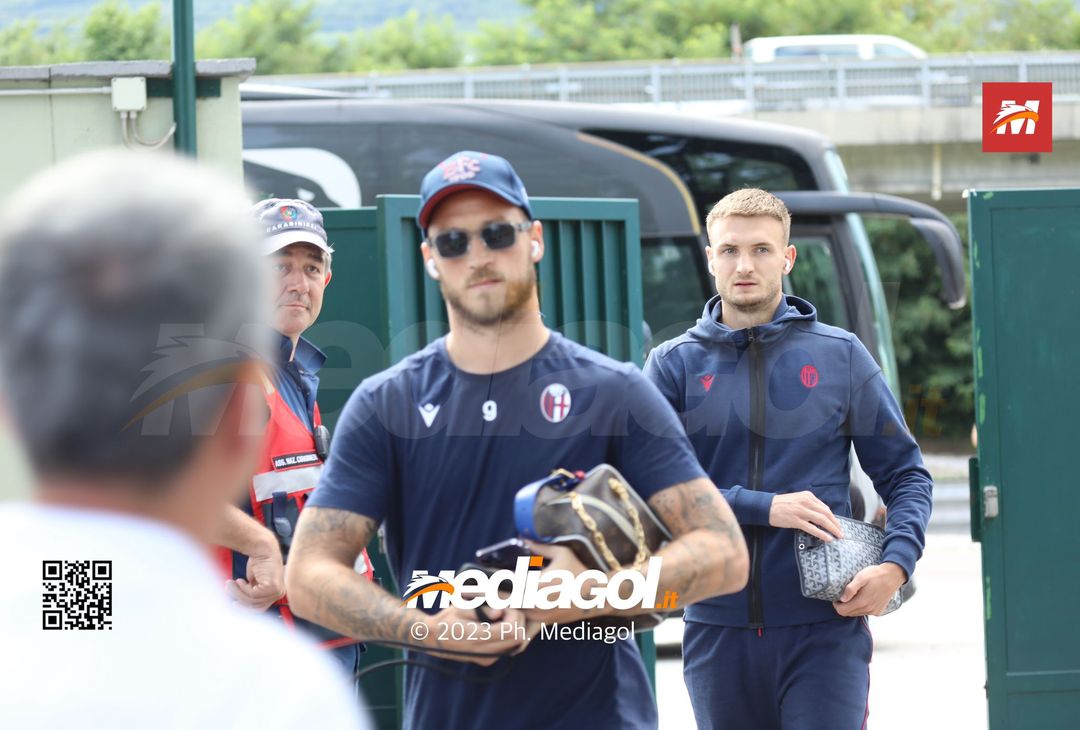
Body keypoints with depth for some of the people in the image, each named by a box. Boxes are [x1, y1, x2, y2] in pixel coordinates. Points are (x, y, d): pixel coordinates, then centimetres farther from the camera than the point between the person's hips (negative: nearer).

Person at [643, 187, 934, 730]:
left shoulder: (840, 355, 6)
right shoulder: (674, 364, 5)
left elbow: (905, 474, 7)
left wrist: (896, 563, -11)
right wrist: (764, 507, -16)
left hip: (824, 627, -1)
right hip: (717, 629, 2)